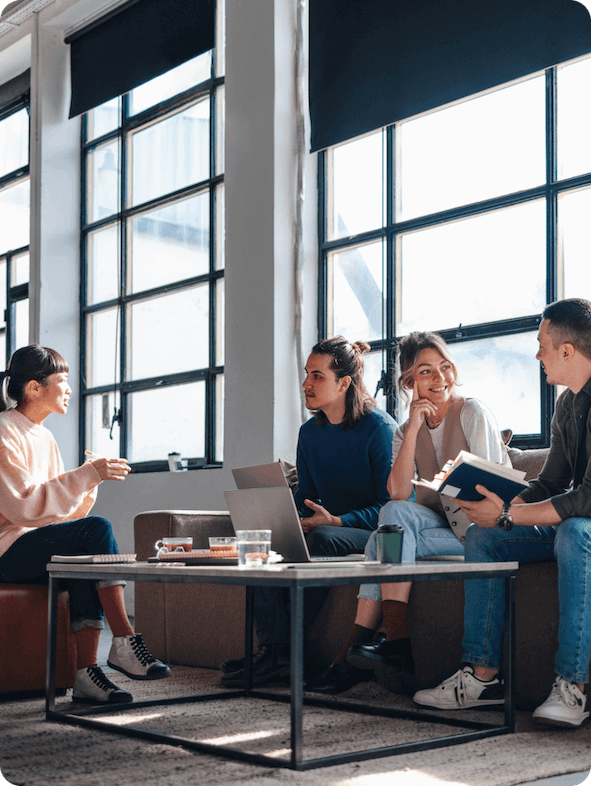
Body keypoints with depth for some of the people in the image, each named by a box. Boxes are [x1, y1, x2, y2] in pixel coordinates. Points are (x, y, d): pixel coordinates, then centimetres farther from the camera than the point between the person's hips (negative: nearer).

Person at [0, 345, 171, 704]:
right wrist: (87, 475, -22)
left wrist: (91, 481, -3)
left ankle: (86, 672, -26)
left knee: (86, 561, -21)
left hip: (40, 546, 8)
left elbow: (61, 511, 15)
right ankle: (124, 643, -24)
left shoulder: (44, 437, 17)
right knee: (97, 528, -25)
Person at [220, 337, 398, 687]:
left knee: (323, 538, -36)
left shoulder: (380, 428, -12)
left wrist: (335, 521, -25)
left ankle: (287, 650, -27)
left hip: (372, 531, -7)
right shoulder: (310, 433, 10)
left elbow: (390, 506, -15)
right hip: (327, 525, 7)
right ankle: (274, 647, -28)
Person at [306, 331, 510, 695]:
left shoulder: (473, 412, -4)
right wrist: (414, 429, -12)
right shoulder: (406, 431, 10)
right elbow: (399, 492, -8)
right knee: (390, 526, -24)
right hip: (441, 531, 5)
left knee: (398, 515, -25)